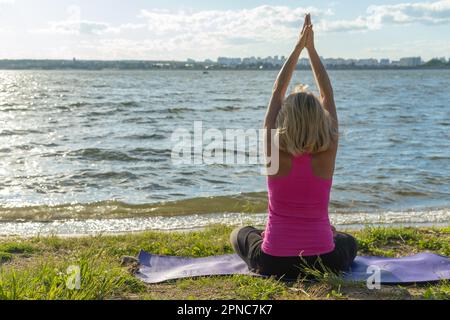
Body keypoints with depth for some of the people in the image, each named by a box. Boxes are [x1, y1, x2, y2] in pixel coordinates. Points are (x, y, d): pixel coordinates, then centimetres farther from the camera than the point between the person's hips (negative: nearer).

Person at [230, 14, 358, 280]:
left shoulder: (275, 151, -12)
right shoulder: (327, 152, -11)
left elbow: (277, 93, 1)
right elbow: (328, 96, 2)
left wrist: (299, 47, 6)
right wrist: (311, 49, 7)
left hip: (273, 265, -1)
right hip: (324, 264, 2)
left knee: (240, 234, 33)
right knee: (349, 242, 37)